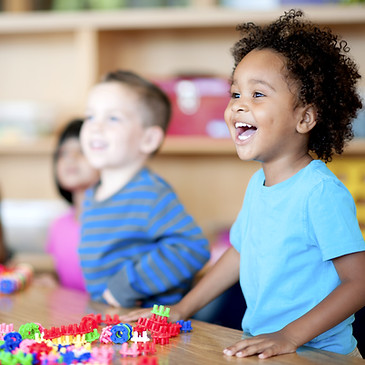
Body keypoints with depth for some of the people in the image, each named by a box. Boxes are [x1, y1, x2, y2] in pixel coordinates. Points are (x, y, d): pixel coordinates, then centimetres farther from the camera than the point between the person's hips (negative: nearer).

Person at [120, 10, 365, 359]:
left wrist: (289, 336, -21)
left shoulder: (322, 192, -16)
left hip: (317, 353, -6)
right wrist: (180, 310, 23)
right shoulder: (257, 184, 9)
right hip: (261, 347, 6)